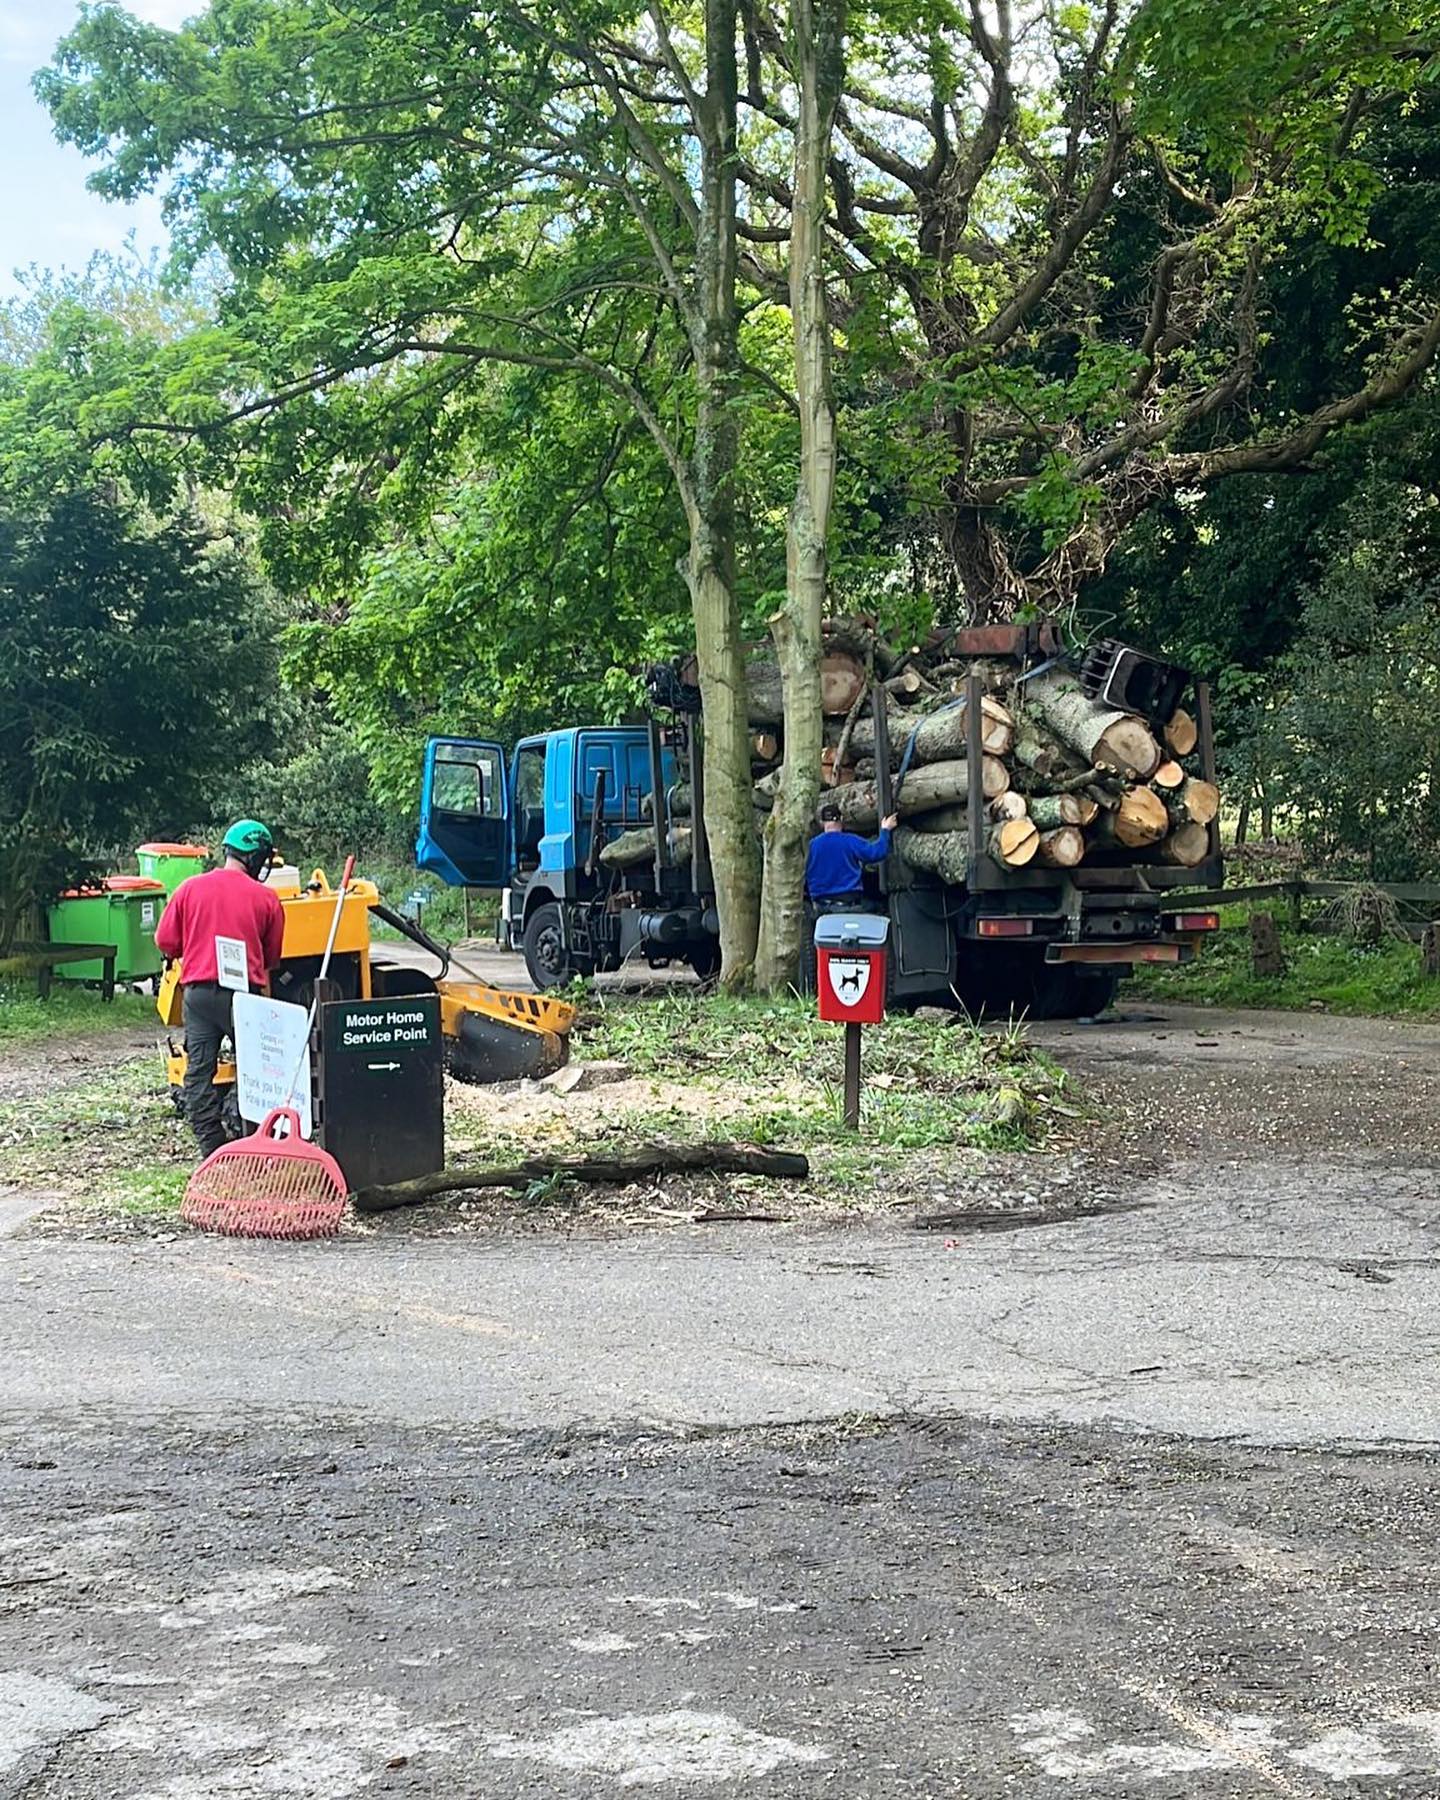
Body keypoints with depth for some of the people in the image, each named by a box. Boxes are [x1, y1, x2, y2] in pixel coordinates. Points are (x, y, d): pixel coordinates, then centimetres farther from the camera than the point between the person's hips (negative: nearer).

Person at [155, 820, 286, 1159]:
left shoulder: (190, 889, 2)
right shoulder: (265, 899, -1)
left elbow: (165, 942, 6)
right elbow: (272, 957, 8)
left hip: (199, 991, 1)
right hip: (244, 992, -1)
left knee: (199, 1072, 5)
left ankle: (213, 1149, 2)